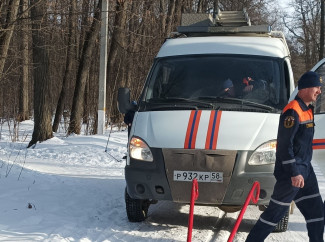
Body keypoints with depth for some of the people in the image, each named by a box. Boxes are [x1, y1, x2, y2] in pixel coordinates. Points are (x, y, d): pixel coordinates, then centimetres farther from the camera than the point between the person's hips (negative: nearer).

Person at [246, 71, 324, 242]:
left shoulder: (308, 109, 12)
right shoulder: (292, 112, -18)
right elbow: (285, 145, -21)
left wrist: (304, 167, 20)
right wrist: (294, 173, -21)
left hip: (305, 170, 9)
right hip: (291, 173, -9)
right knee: (276, 212, -3)